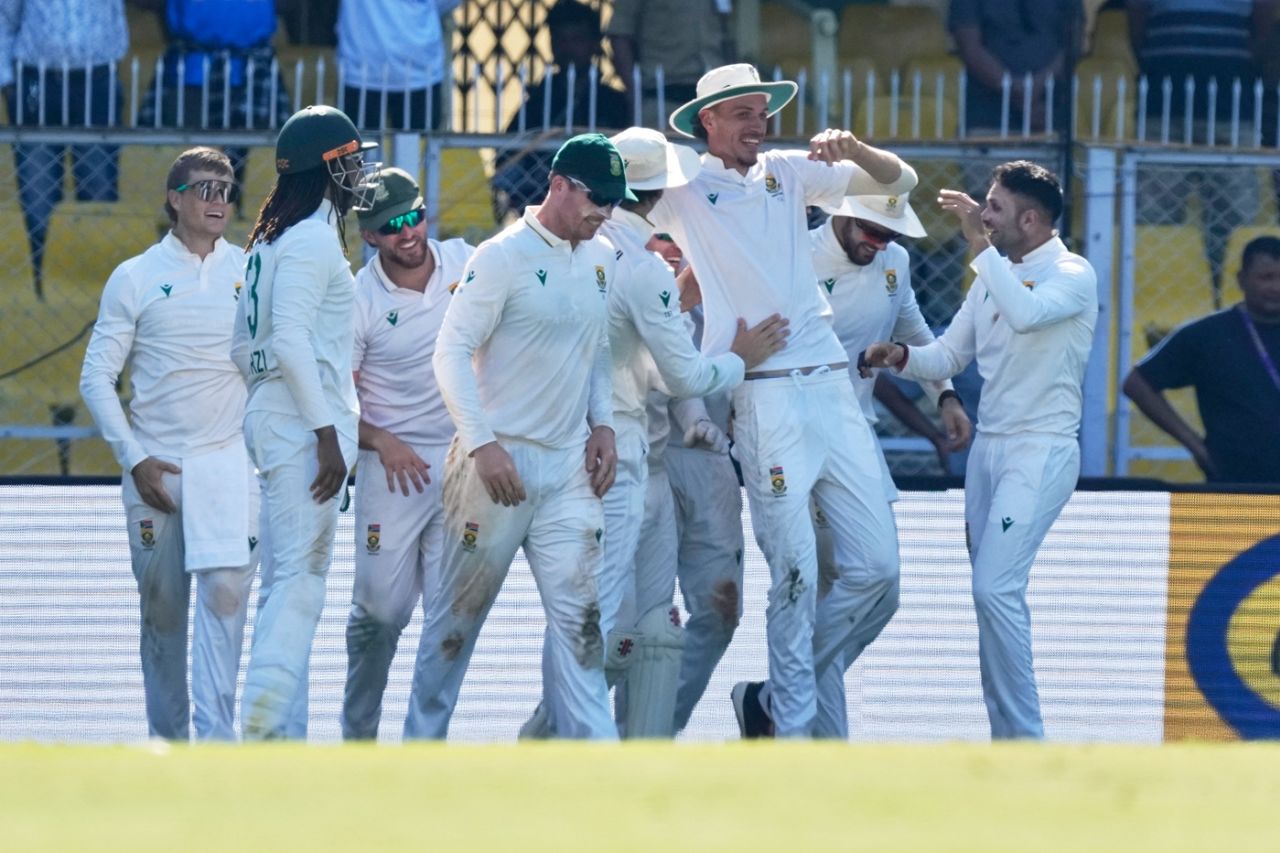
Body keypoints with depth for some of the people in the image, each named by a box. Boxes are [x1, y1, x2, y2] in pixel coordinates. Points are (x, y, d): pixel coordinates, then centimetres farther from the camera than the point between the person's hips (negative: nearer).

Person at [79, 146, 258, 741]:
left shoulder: (252, 272, 8)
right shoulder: (136, 278, 5)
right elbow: (96, 378, 5)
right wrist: (134, 459, -4)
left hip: (232, 462, 0)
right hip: (155, 467, 0)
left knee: (224, 592, -14)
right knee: (161, 607, 3)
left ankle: (217, 736, -18)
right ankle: (167, 739, 13)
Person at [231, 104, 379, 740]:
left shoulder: (271, 240, 18)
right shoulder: (312, 240, -11)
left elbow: (242, 345, 19)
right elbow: (291, 340, -20)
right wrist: (326, 432, -21)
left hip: (273, 420, 10)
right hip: (303, 425, -10)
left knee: (288, 578, 10)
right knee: (299, 576, -12)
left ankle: (278, 731, 10)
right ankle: (266, 723, -18)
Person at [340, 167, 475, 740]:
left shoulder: (465, 263, 2)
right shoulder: (358, 300, -8)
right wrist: (381, 441, -20)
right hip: (395, 462, -3)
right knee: (380, 608, -2)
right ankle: (357, 734, 14)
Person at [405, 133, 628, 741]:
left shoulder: (603, 259, 11)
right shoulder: (503, 256, -9)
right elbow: (452, 352, -12)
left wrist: (602, 423, 8)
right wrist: (483, 444, -19)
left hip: (569, 464, 5)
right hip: (498, 458, -5)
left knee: (578, 612, -2)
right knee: (461, 606, 2)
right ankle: (421, 742, 13)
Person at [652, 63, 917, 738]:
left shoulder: (788, 172, 14)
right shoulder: (682, 189, 4)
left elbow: (899, 182, 12)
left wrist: (852, 150, -7)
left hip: (831, 385, 5)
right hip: (764, 397, -5)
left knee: (877, 569, 1)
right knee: (795, 574, -6)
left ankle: (775, 699, 15)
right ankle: (792, 734, 3)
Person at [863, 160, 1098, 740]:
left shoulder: (1071, 275, -9)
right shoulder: (994, 275, 13)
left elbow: (1026, 314, -30)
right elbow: (949, 356, 15)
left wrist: (980, 244, -26)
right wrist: (902, 356, -5)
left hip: (1041, 450, -8)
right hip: (988, 447, 8)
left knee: (996, 588, -17)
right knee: (992, 593, 7)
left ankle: (1024, 740, -12)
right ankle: (1006, 735, 11)